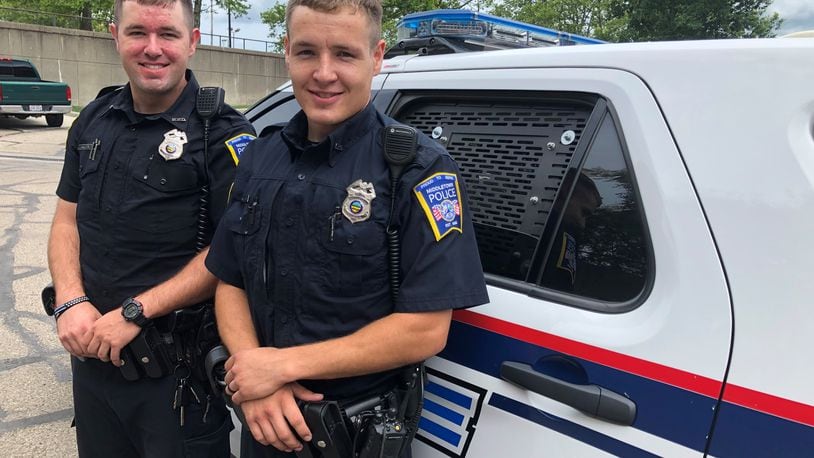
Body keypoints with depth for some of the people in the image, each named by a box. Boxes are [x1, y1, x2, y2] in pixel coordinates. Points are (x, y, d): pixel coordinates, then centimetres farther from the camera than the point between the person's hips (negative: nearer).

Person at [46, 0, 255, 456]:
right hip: (92, 352, 6)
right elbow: (67, 220, 11)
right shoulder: (93, 122, 7)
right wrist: (71, 303, -5)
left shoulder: (223, 134, -13)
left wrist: (134, 313, -18)